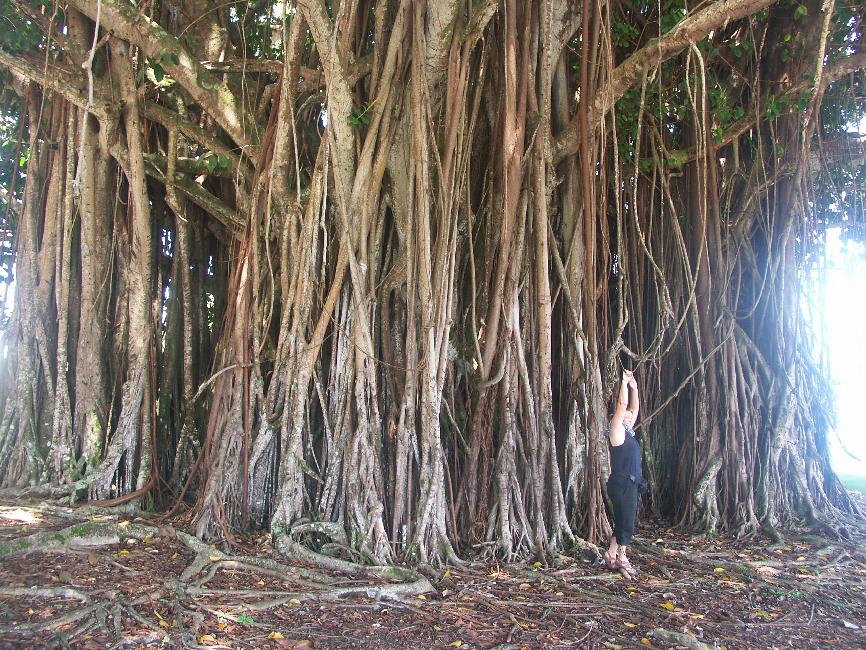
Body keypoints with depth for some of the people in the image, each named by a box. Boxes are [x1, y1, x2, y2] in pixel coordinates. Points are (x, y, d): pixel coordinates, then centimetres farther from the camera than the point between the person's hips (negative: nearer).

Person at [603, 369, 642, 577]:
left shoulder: (627, 432, 15)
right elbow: (622, 404, -15)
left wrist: (634, 386, 15)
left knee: (623, 521, 13)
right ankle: (621, 558, 2)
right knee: (626, 522, -5)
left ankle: (612, 553, 20)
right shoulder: (616, 431, -8)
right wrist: (624, 382, -10)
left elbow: (634, 408, 21)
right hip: (621, 483, -9)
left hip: (630, 483, 9)